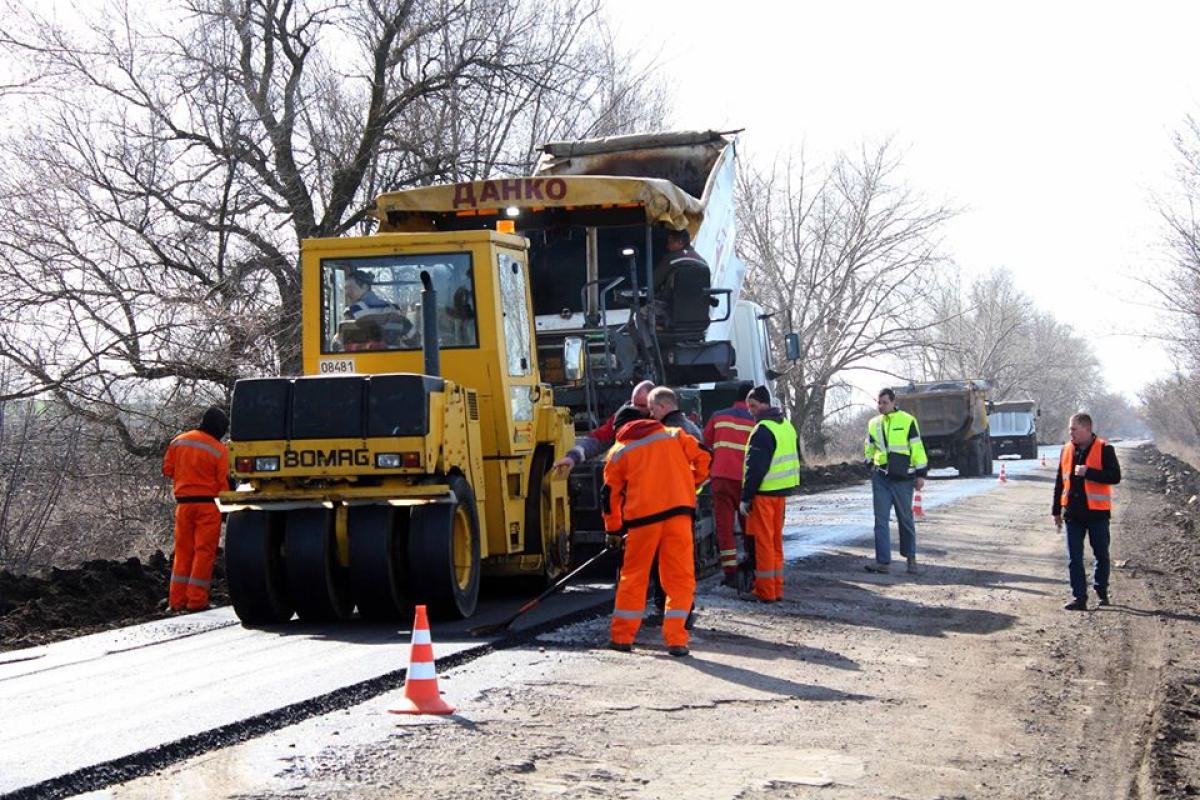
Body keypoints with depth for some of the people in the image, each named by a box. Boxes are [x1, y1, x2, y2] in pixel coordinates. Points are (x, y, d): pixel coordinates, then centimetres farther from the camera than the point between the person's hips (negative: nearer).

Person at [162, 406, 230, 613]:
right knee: (204, 551, 1)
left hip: (183, 503, 4)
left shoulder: (179, 441, 4)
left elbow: (168, 468, 9)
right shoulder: (219, 450, -9)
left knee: (182, 551, 11)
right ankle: (196, 601, -2)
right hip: (208, 504, -4)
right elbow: (223, 483, -9)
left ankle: (176, 601, 10)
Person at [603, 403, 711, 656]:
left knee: (634, 576, 12)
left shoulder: (619, 451, 13)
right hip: (678, 512, 0)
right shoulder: (674, 436, 15)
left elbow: (611, 493, 12)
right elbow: (702, 457, 10)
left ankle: (621, 636, 15)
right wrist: (693, 484, 25)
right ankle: (676, 639, -5)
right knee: (680, 578, 4)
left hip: (642, 517, 0)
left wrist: (613, 529, 21)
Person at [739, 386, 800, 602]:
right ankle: (777, 589, 20)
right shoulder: (786, 425, 12)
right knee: (776, 539, 15)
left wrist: (746, 497, -15)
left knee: (763, 539, -2)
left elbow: (755, 468, -19)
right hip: (782, 490, 9)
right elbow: (795, 459, 20)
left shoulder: (762, 430, -17)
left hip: (764, 492, -8)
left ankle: (765, 591, 1)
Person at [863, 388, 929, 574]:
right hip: (880, 478, 4)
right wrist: (870, 464, 17)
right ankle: (883, 562, -3)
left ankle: (911, 557, 23)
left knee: (906, 519, 7)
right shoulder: (874, 424, 10)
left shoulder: (907, 420, -4)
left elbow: (917, 448, -4)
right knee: (881, 520, -3)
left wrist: (920, 474, -6)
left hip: (902, 478, -3)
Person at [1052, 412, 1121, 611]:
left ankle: (1101, 591, 27)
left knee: (1101, 554, 9)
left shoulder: (1104, 449, -6)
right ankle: (1079, 598, 2)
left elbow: (1115, 476, -15)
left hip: (1097, 512, -4)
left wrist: (1088, 472, -23)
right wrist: (1057, 510, 15)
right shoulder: (1067, 450, 9)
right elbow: (1060, 481, 15)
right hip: (1073, 513, 4)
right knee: (1074, 557, 0)